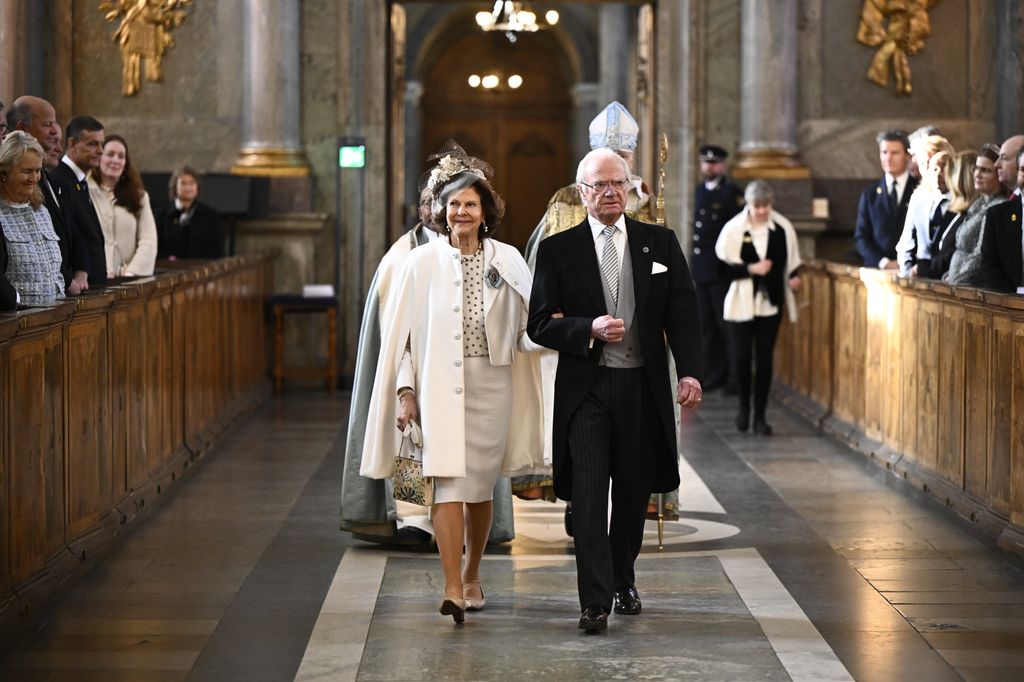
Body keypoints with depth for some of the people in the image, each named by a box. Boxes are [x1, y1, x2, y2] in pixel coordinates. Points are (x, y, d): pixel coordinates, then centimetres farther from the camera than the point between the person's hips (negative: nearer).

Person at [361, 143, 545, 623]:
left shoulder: (508, 261, 4)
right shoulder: (423, 263, 1)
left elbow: (528, 327, 3)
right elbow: (403, 331, 3)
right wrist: (405, 391, -2)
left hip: (491, 385, 2)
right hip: (440, 384, -2)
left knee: (480, 485, 11)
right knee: (448, 482, -13)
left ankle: (472, 575, 31)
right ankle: (453, 590, -17)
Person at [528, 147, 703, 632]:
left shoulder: (660, 243, 8)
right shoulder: (558, 250, 3)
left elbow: (683, 312, 3)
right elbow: (540, 324, 0)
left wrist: (690, 371, -10)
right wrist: (590, 330, -17)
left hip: (643, 387, 2)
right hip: (585, 387, -2)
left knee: (634, 491, 12)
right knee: (589, 494, -10)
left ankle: (623, 580, 33)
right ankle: (595, 602, -10)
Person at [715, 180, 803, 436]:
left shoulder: (783, 228, -1)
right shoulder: (734, 228, -5)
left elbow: (792, 261, 9)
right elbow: (722, 266, -7)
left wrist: (794, 276, -10)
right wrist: (751, 269, -17)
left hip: (770, 302, 1)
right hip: (742, 303, -1)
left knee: (764, 359, 2)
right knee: (743, 357, 3)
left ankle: (760, 416, 9)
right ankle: (744, 407, 26)